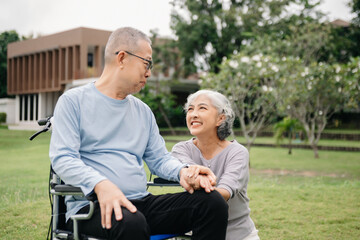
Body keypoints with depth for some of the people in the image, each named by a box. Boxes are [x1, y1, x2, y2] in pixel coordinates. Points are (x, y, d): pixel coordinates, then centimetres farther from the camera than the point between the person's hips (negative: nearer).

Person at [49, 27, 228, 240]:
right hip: (92, 205, -6)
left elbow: (159, 158, 20)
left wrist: (182, 171, -5)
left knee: (213, 202, -16)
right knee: (131, 223, -41)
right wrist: (101, 184, -28)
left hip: (142, 203, 6)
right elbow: (62, 158, -9)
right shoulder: (73, 101, 3)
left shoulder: (143, 111, 22)